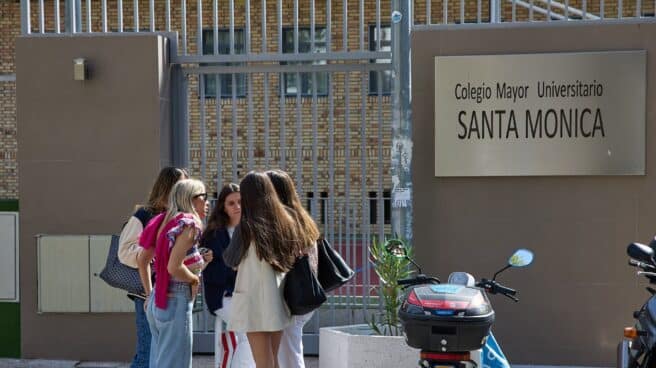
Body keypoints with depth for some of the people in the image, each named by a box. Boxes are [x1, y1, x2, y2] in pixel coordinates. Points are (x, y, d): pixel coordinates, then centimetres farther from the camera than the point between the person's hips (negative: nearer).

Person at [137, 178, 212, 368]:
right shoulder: (189, 224, -13)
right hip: (176, 303, -9)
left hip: (156, 302, 9)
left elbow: (142, 260, 17)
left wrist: (150, 293, 21)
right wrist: (195, 280, -6)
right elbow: (174, 267, -23)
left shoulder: (166, 221, 11)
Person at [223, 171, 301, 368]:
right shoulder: (284, 222, 3)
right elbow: (291, 258, 9)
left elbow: (231, 260, 0)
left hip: (255, 301, -5)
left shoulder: (247, 225, -11)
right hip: (277, 300, 5)